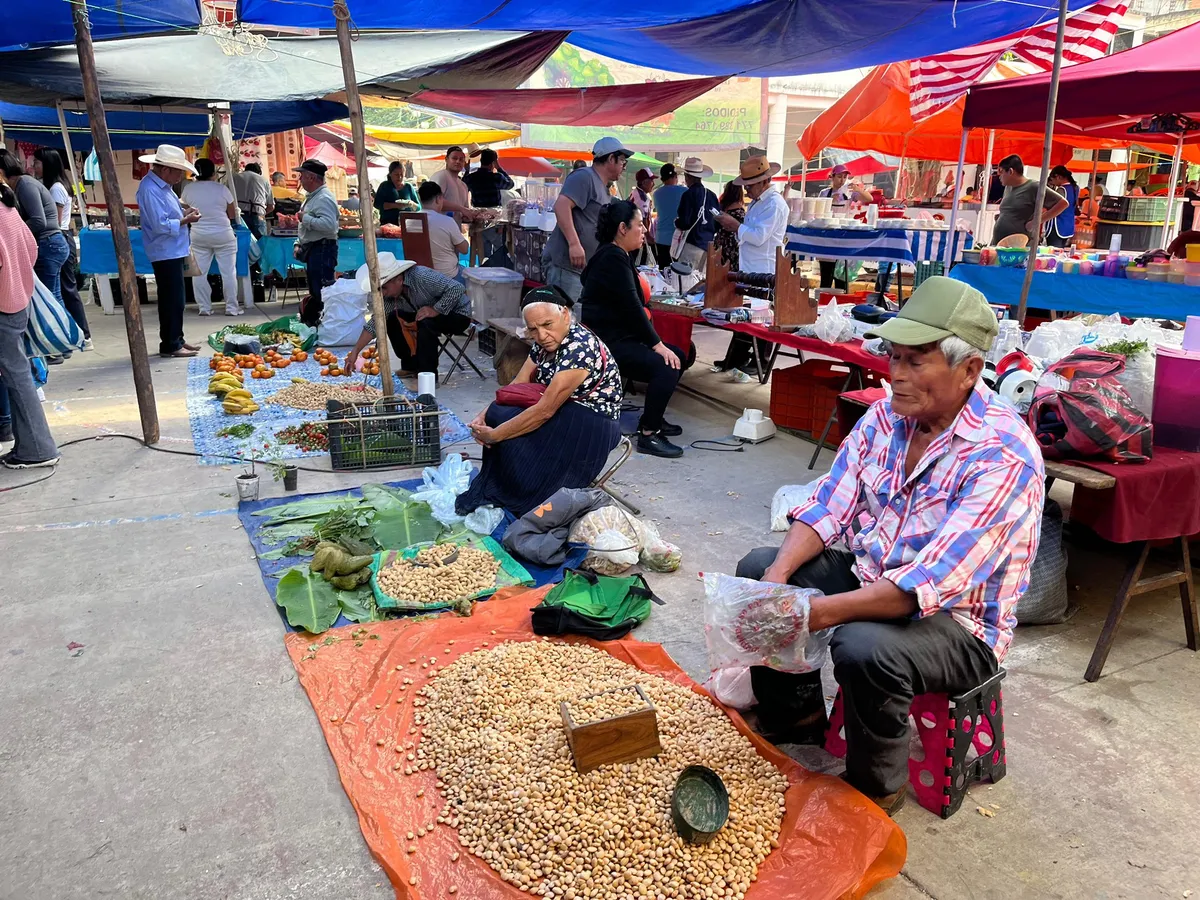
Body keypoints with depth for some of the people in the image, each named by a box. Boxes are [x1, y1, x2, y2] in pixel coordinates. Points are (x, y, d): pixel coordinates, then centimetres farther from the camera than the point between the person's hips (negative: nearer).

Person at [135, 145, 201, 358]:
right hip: (165, 253, -10)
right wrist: (186, 220, -15)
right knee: (173, 300, -6)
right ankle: (170, 345, 1)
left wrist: (183, 212, 7)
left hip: (175, 251, 10)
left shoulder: (163, 185, 12)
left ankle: (176, 339, 27)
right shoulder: (150, 190, -19)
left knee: (176, 299, 17)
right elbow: (160, 225, -23)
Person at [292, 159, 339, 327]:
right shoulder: (312, 196, 17)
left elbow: (329, 224, -31)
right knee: (315, 291, 18)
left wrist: (306, 218, -19)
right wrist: (299, 243, 16)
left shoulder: (324, 198, -16)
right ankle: (312, 322, 28)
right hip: (313, 249, 11)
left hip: (322, 249, -11)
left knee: (322, 293, -13)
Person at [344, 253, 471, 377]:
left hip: (459, 314, -8)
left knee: (425, 323, -34)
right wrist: (355, 352, -9)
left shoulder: (422, 277, -31)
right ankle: (411, 366, 14)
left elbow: (456, 288, -33)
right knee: (392, 319, 3)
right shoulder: (389, 294, -8)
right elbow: (376, 322, -5)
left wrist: (435, 310, -36)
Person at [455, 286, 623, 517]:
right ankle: (490, 493, -1)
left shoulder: (580, 348, -27)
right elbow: (517, 386, 6)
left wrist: (494, 435, -23)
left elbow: (545, 411, -29)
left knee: (514, 439, -23)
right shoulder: (545, 343, 1)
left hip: (591, 427, -9)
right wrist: (485, 415, -11)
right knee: (498, 416, -9)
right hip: (561, 413, 9)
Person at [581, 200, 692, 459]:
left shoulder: (619, 255, 16)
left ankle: (652, 418, 20)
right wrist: (657, 345, -20)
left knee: (679, 357, 11)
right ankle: (648, 435, -17)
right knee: (667, 367, -26)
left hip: (622, 336, 11)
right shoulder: (613, 258, -17)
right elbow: (631, 307, -22)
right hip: (607, 343, -11)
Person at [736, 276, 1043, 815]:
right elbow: (827, 508, -3)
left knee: (864, 649, -35)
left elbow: (930, 584, -34)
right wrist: (777, 580, -19)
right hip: (870, 579, 7)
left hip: (956, 622, -7)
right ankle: (796, 715, 17)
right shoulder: (886, 416, -4)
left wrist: (821, 612, -39)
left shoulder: (1003, 456, -27)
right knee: (756, 570, -2)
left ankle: (875, 792, -3)